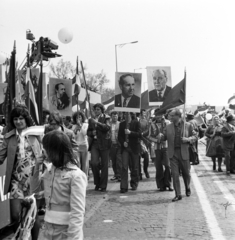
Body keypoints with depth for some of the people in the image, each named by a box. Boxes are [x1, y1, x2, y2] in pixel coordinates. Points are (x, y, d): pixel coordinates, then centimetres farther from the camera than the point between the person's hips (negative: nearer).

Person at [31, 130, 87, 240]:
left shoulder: (76, 175, -18)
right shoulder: (50, 168, 4)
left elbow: (77, 212, -20)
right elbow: (35, 190, 16)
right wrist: (37, 167, 1)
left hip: (66, 231, -6)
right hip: (48, 228, 6)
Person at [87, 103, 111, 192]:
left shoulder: (105, 118, 2)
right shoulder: (91, 120, 15)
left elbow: (107, 127, -16)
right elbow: (88, 132, 20)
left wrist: (97, 123, -24)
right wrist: (92, 133, -2)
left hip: (104, 144, -3)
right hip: (94, 143, 3)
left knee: (104, 165, -1)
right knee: (94, 163, -13)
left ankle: (103, 186, 8)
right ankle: (97, 182, 8)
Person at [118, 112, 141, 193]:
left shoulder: (136, 123, 2)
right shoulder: (122, 124, 10)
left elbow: (139, 134, -6)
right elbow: (119, 136, 11)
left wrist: (130, 132, -18)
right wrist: (123, 142, -7)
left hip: (134, 147, -1)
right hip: (125, 147, 1)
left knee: (134, 167, 5)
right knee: (124, 167, -9)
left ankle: (134, 184, 23)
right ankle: (124, 187, -9)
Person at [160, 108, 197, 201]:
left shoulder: (188, 126, 0)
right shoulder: (169, 127, 6)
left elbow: (195, 136, 5)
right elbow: (164, 136, 8)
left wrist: (188, 139, -14)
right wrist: (160, 136, -15)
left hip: (184, 153, -1)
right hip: (173, 153, 1)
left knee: (186, 173, 11)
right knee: (175, 174, -3)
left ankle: (188, 188, 38)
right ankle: (178, 195, 3)